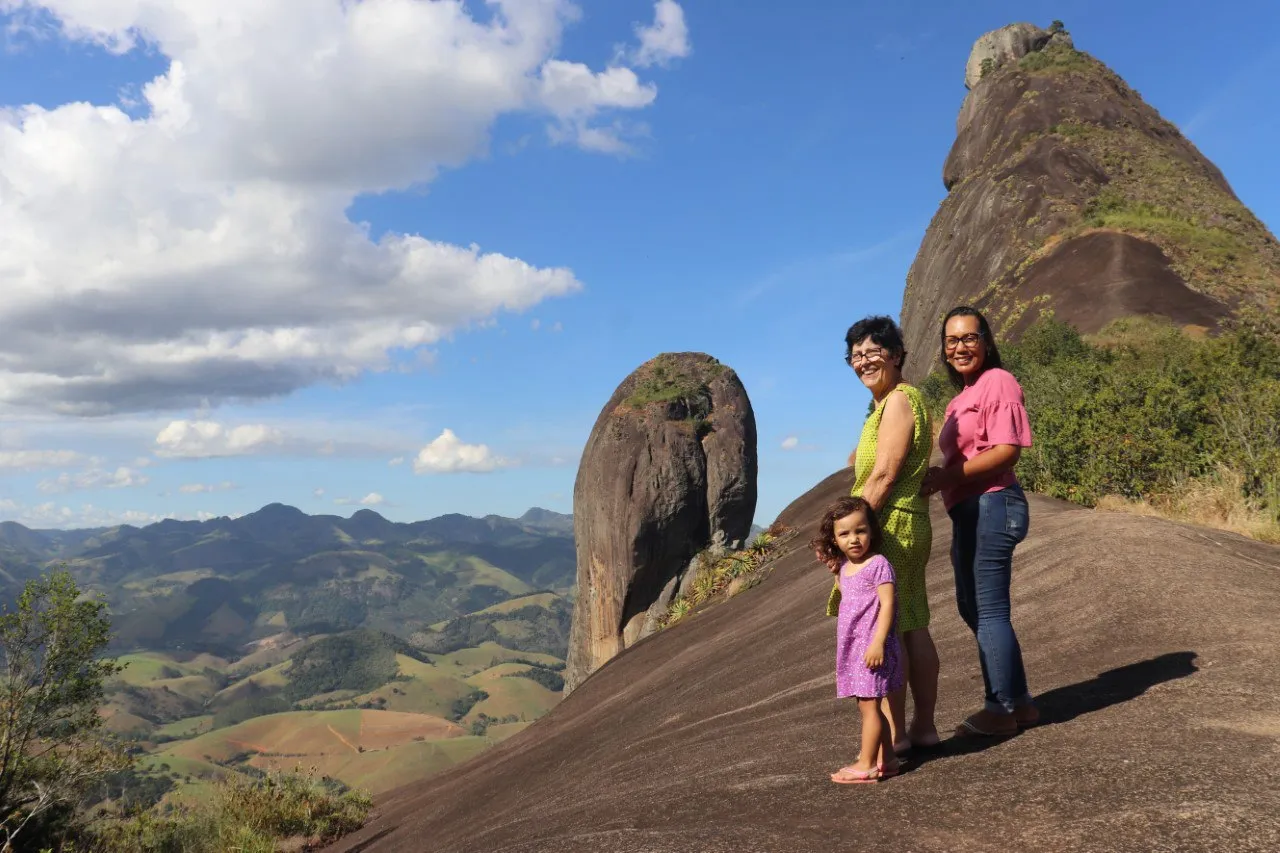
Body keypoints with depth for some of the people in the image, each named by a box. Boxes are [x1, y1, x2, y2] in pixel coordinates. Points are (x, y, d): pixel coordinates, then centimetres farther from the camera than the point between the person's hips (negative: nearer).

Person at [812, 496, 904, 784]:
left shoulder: (878, 564, -12)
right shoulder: (845, 567, 13)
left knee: (869, 704, -6)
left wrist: (878, 642, -25)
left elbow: (887, 604, -18)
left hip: (872, 646, -9)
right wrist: (835, 571, 16)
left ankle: (866, 764, -2)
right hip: (851, 646, 9)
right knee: (868, 705, 13)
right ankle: (886, 758, 21)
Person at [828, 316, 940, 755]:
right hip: (910, 525, 11)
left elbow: (884, 476, -19)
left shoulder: (898, 400, -13)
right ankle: (924, 727, 19)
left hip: (888, 524, -11)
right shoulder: (887, 402, 18)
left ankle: (896, 733, 1)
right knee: (912, 629, 12)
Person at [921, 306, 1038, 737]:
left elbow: (1007, 451, -18)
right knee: (973, 608, 16)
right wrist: (936, 478, 1)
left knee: (989, 610, -3)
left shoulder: (998, 381, -9)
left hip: (992, 504, -10)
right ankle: (1019, 702, 27)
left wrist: (947, 477, -19)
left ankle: (1002, 708, 10)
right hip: (969, 511, 10)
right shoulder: (961, 399, 20)